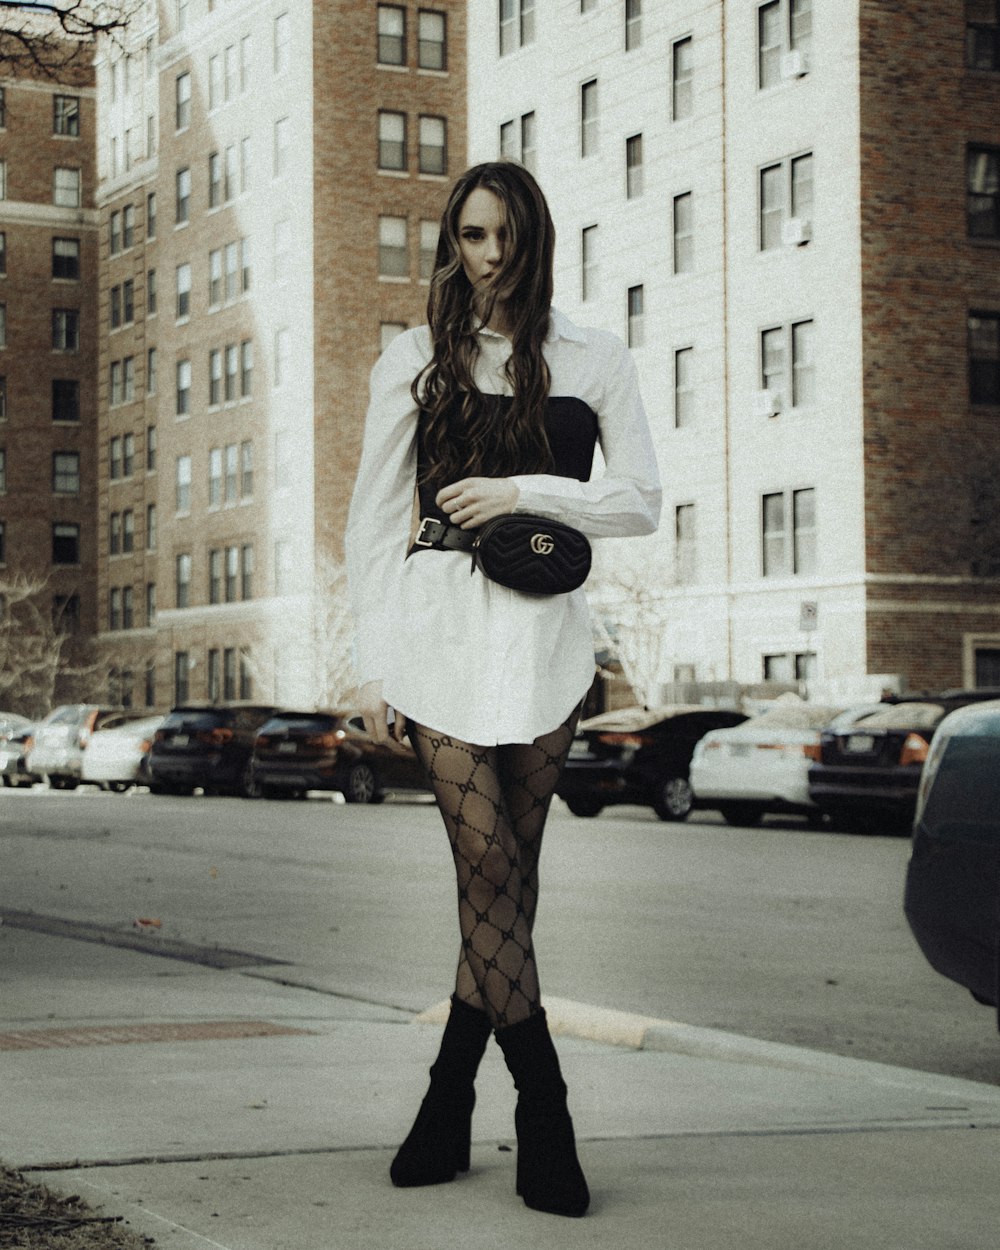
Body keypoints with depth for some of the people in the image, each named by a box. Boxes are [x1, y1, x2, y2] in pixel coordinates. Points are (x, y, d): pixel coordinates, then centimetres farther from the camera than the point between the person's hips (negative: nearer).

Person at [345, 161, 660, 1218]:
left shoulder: (594, 361, 11)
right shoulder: (415, 359, 10)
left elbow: (640, 502, 5)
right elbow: (373, 516, 8)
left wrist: (523, 492, -9)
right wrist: (373, 664, 1)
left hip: (545, 629, 1)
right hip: (440, 623, -1)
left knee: (506, 870, 0)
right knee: (488, 863, -10)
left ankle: (449, 1104, 10)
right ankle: (543, 1115, -6)